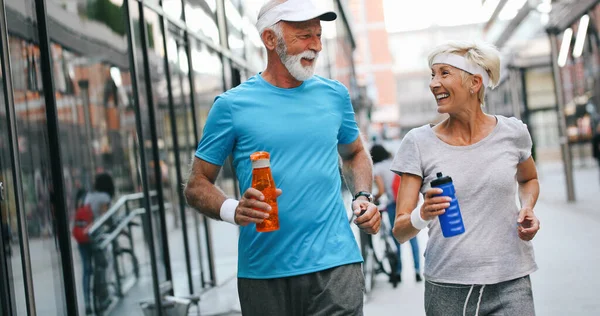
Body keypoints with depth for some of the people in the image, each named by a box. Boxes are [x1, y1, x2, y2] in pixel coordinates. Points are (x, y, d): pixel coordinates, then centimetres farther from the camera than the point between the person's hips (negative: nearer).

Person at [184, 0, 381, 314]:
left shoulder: (334, 94, 9)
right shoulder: (232, 105, -1)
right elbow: (197, 185, 1)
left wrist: (363, 197, 5)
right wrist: (232, 210, -19)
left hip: (334, 264, 2)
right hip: (263, 273, -1)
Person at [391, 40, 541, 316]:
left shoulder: (512, 133, 2)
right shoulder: (418, 143, -3)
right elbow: (399, 232, -4)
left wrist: (527, 208, 4)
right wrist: (422, 215, -26)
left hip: (510, 285, 1)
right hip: (446, 290, -1)